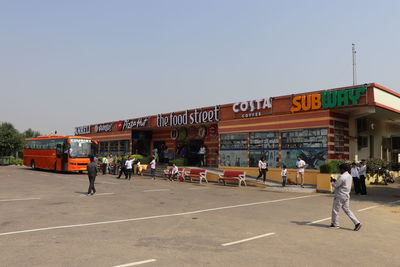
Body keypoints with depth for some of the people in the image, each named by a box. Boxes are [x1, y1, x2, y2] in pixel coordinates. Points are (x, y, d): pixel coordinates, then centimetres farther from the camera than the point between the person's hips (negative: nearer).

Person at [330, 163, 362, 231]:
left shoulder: (342, 177, -20)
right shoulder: (350, 176, 10)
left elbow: (335, 185, -16)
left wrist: (332, 181, 2)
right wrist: (335, 181, 12)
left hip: (340, 196, -9)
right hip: (346, 196, 9)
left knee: (335, 210, 5)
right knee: (347, 210, 14)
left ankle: (335, 224, 15)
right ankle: (357, 223, 6)